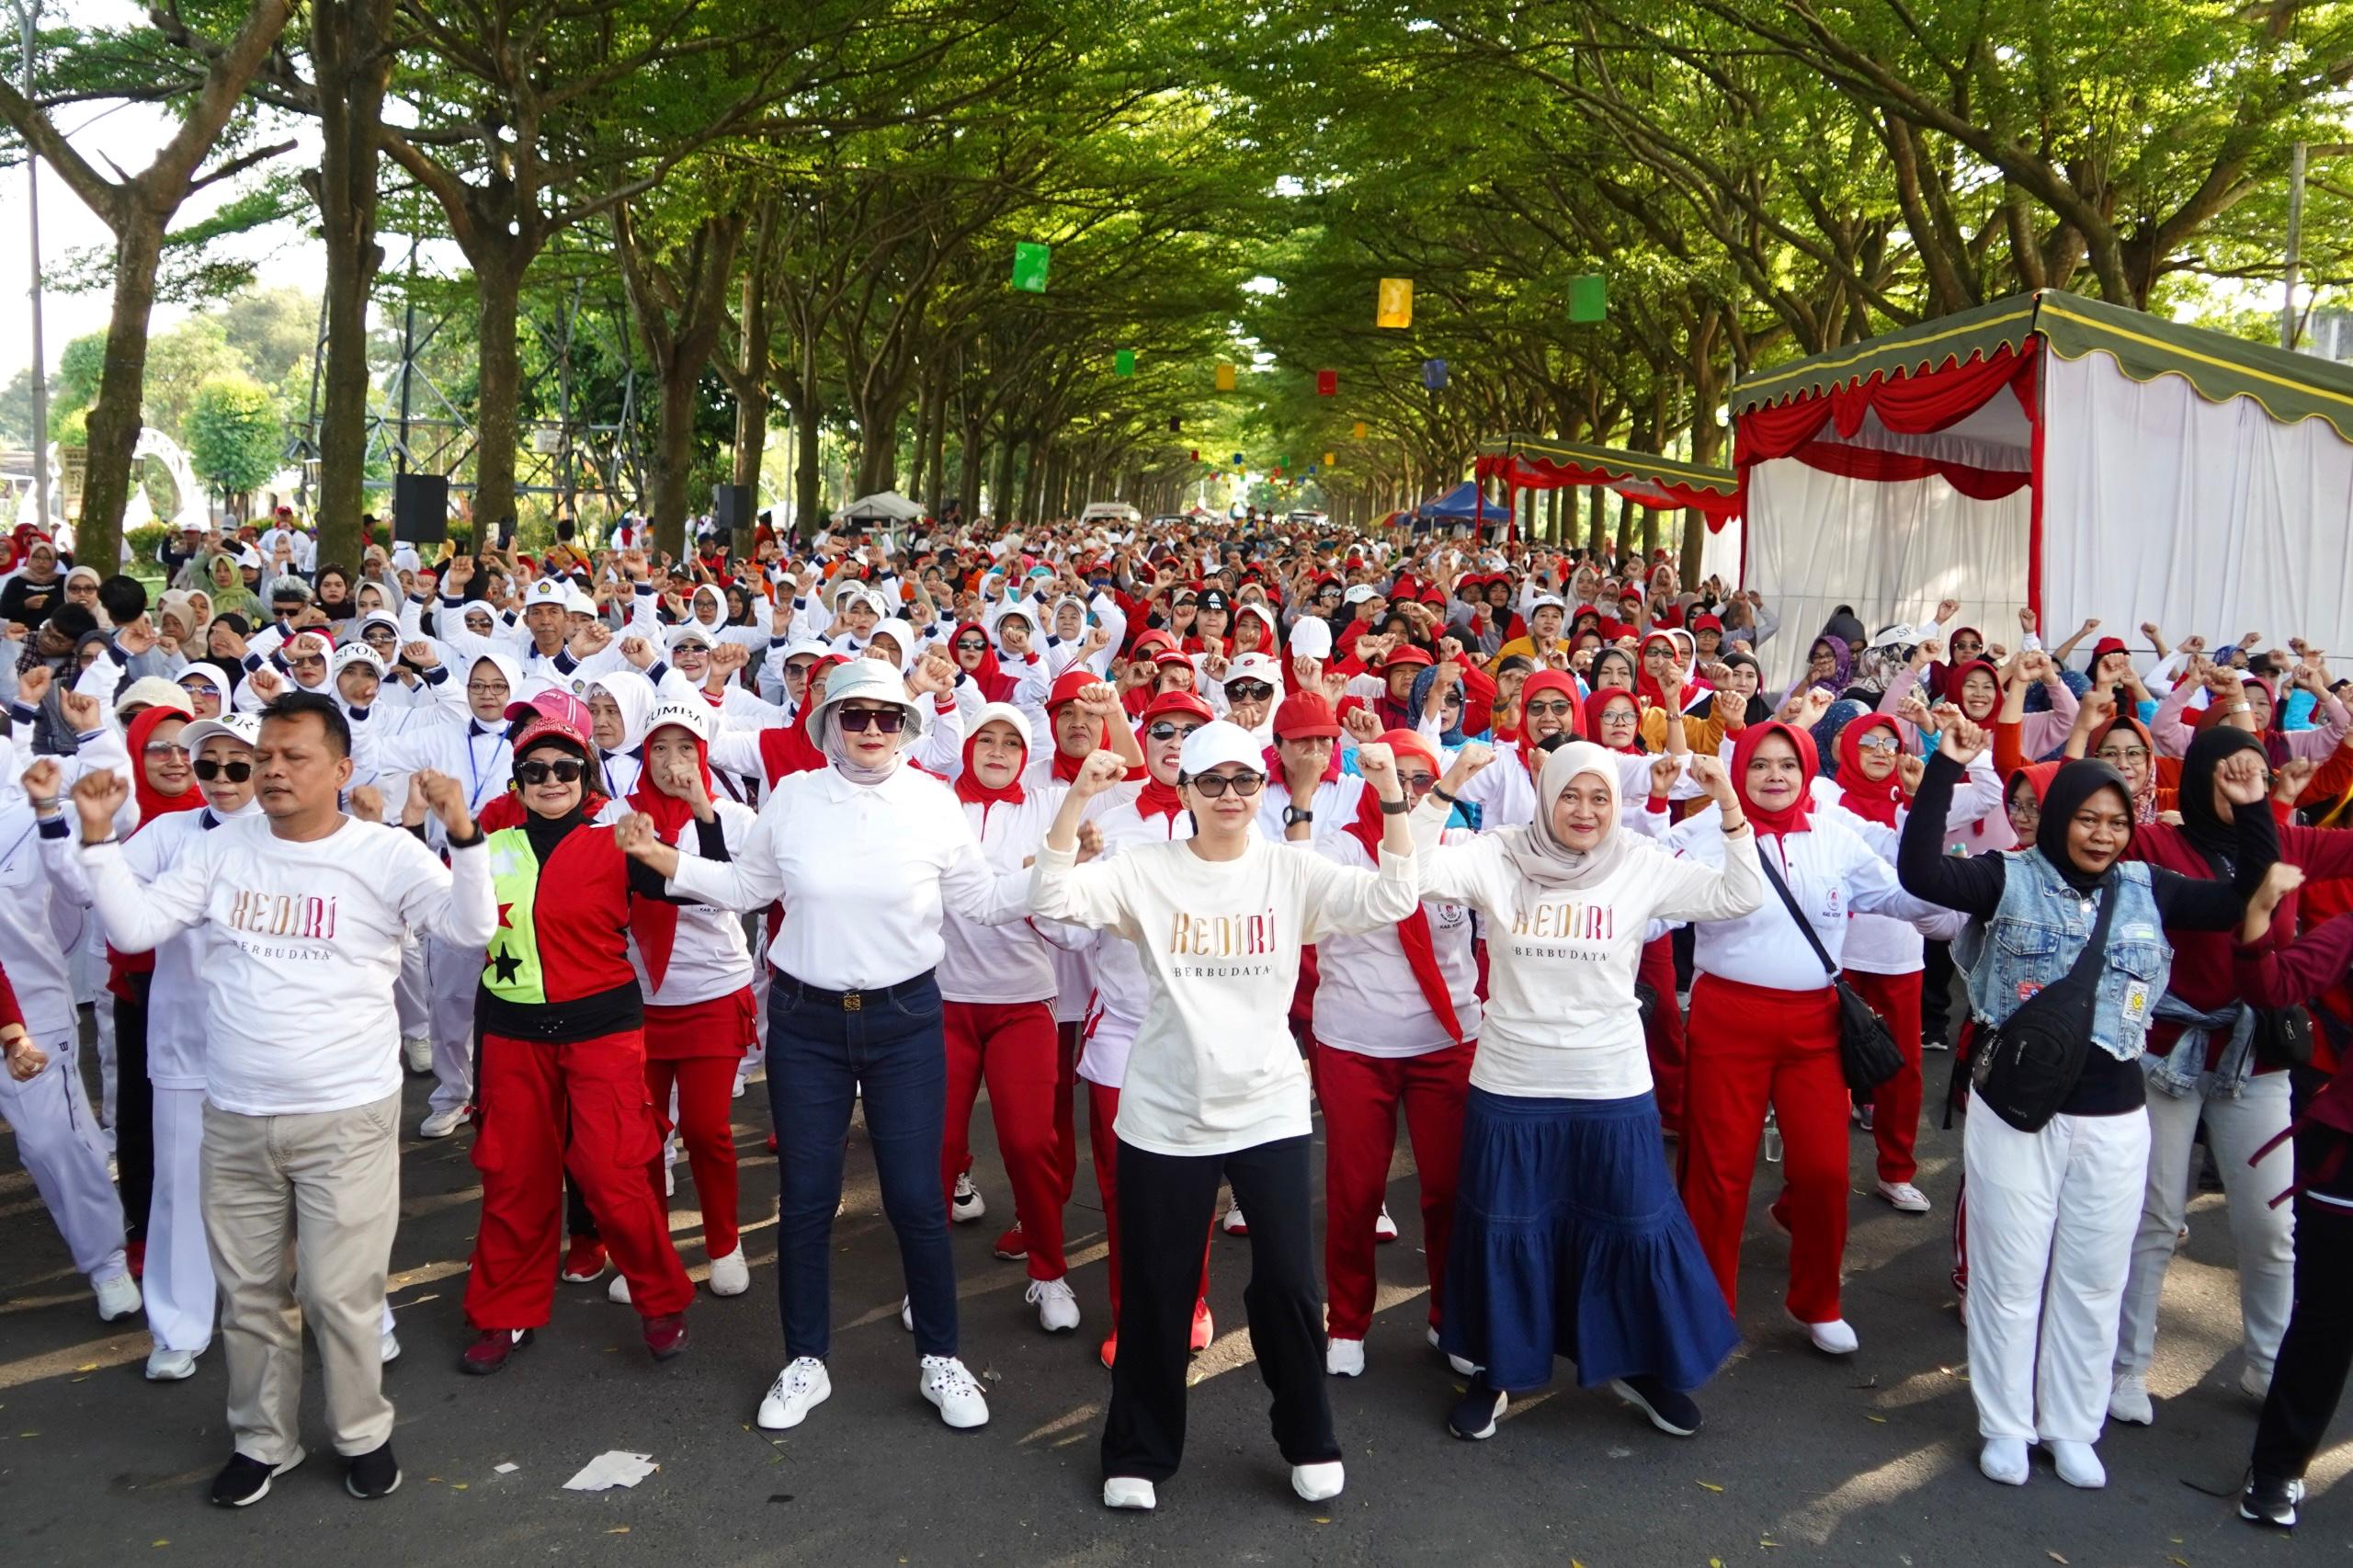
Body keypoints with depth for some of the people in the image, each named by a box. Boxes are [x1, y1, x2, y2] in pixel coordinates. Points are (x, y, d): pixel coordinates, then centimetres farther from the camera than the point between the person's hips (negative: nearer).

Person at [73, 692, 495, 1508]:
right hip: (235, 1120, 4)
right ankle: (262, 1438, 36)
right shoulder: (222, 849, 3)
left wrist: (462, 834, -32)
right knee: (248, 1293, 17)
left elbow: (473, 926, -19)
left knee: (341, 1294, 4)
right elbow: (134, 927, 2)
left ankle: (363, 1434, 26)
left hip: (348, 1118, -4)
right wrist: (98, 836, -6)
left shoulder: (385, 852, -9)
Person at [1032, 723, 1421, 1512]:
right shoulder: (1146, 870, -4)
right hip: (1164, 1115, 0)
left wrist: (1391, 792, -24)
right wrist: (1077, 796, -26)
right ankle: (1139, 1452, 29)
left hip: (1268, 1111, 1)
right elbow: (1053, 897, -16)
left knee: (1288, 1283, 5)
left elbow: (1393, 898, -13)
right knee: (1156, 1291, 10)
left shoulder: (1292, 871, -2)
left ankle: (1310, 1441, 28)